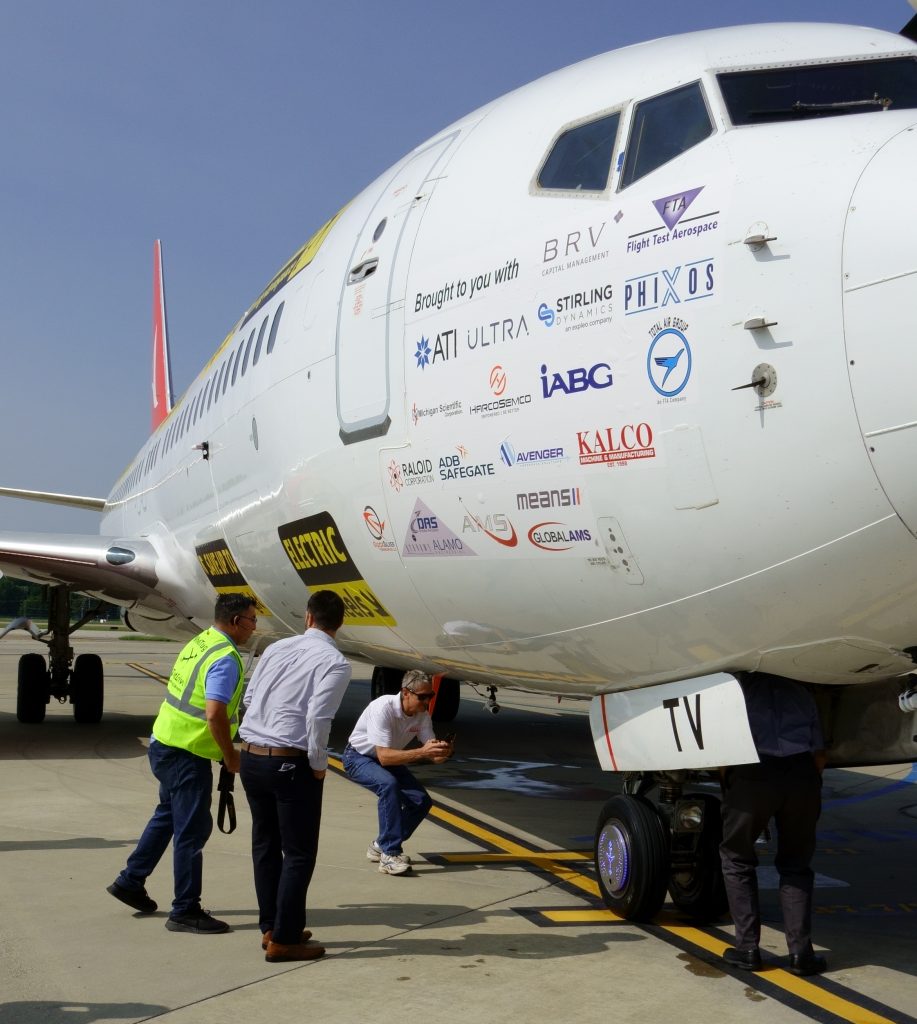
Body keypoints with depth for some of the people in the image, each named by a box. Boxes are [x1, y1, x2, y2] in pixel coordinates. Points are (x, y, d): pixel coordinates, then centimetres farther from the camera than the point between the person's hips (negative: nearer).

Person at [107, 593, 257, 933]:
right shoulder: (226, 659, -20)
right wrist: (230, 755, -13)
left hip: (163, 742, 10)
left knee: (168, 815, 25)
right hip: (188, 754, -10)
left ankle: (130, 881, 36)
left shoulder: (199, 643, 9)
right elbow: (214, 714, -28)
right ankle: (185, 911, 9)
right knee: (192, 830, 0)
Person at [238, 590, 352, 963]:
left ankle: (271, 928, 30)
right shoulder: (335, 663, -9)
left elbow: (249, 699, 12)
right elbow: (317, 717, -18)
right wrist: (319, 765, -6)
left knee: (265, 845, 18)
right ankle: (284, 940, 10)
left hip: (250, 756, 6)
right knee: (299, 852, 6)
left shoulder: (276, 648, 8)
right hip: (290, 763, -6)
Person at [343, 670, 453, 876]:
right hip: (359, 757, -7)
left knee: (422, 801, -7)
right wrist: (422, 752, -46)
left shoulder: (423, 715, -13)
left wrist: (443, 753, -36)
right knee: (388, 784, -35)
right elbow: (384, 756, -38)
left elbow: (431, 756, -12)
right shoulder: (382, 708, -33)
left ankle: (381, 846, 11)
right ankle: (389, 855, -30)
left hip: (388, 759, 7)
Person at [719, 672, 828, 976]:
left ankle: (747, 948, 14)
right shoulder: (801, 692, 27)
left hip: (752, 775, -2)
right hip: (802, 774, 3)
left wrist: (728, 783, 25)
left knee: (736, 858, 17)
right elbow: (819, 756, 19)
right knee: (795, 866, 20)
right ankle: (800, 952, 13)